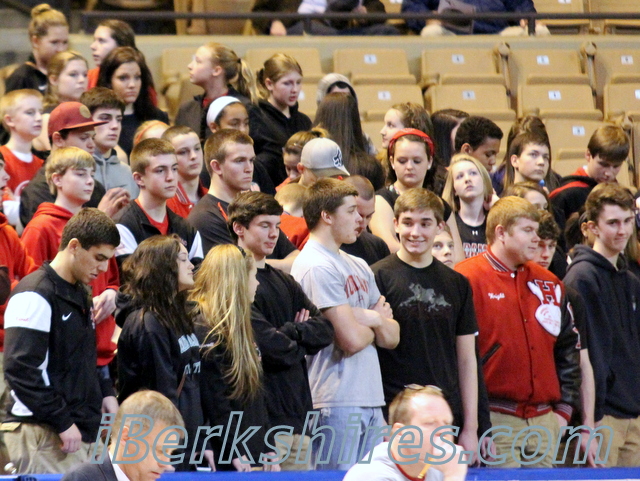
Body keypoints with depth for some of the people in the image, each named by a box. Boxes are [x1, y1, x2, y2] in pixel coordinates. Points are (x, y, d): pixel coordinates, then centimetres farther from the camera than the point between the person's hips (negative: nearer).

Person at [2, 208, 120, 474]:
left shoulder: (79, 294, 19)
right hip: (42, 433, -9)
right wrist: (63, 422, -17)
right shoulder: (35, 295, -11)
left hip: (77, 431, 9)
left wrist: (105, 394, 10)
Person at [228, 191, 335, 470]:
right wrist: (301, 344, 4)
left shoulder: (284, 282, 20)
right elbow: (270, 347, -16)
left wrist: (290, 332, -7)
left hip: (296, 413, 8)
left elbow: (325, 329, 11)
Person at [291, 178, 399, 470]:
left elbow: (392, 338, 15)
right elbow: (351, 339, -17)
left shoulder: (357, 266, 17)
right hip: (338, 402, -9)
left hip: (371, 399, 9)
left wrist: (373, 319, -6)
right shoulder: (317, 267, -11)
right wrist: (375, 327, 5)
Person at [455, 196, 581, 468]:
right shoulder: (468, 280, -6)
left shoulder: (549, 285, 15)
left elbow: (567, 350, 20)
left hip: (543, 420, 6)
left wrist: (564, 409, 12)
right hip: (495, 419, -6)